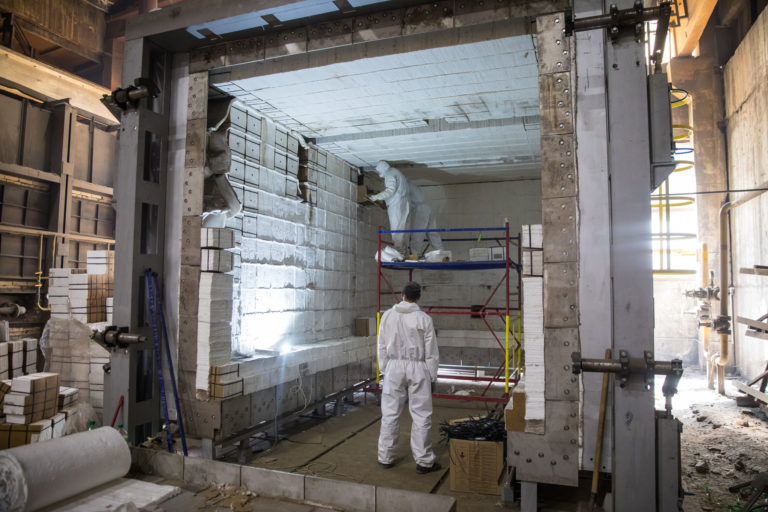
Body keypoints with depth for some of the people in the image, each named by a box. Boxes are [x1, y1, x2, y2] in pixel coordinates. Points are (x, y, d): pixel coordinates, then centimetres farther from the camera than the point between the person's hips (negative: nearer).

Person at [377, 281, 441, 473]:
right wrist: (433, 376, 6)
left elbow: (382, 347, 6)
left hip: (394, 366, 3)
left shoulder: (388, 316, 1)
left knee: (390, 414, 10)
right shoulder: (424, 318, -6)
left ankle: (385, 457, 19)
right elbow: (431, 351, -3)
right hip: (418, 368, -2)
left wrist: (384, 370, 15)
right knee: (421, 416, 4)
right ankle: (424, 461, 10)